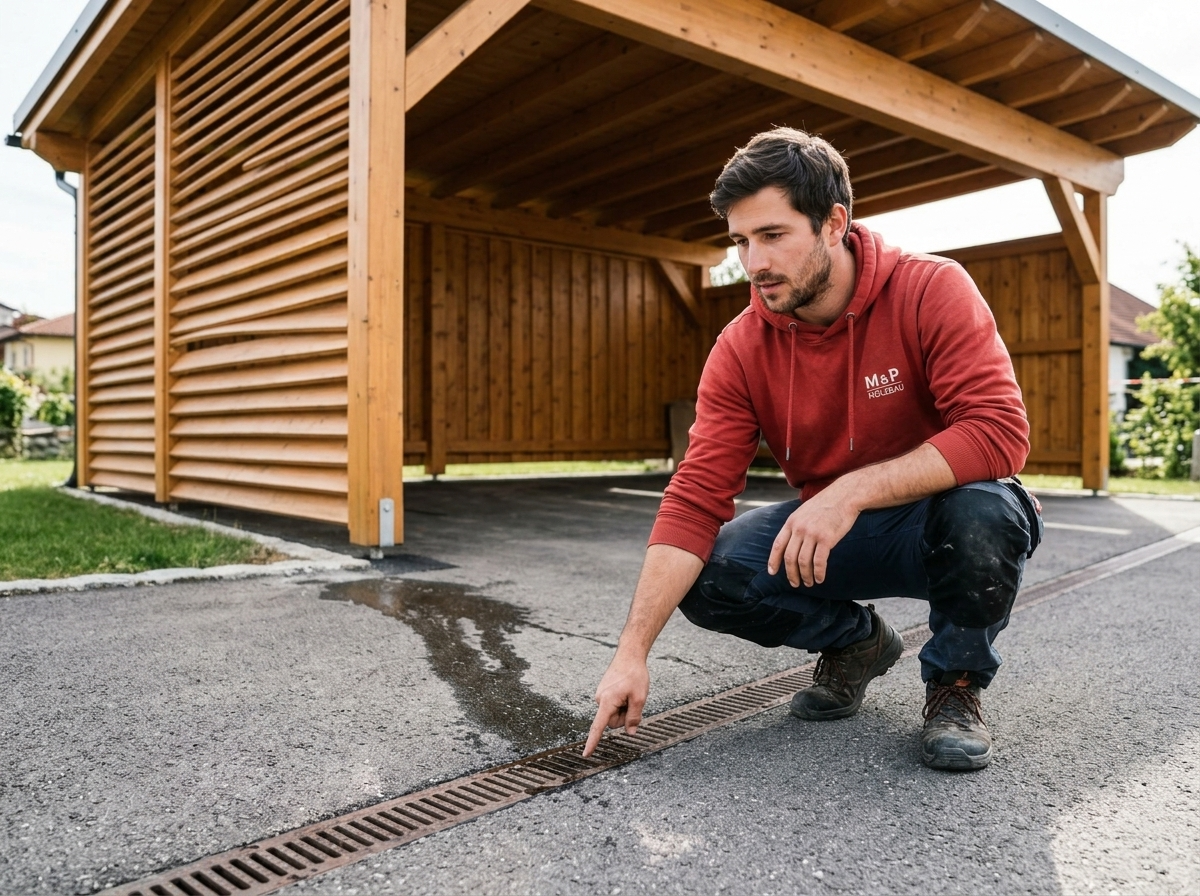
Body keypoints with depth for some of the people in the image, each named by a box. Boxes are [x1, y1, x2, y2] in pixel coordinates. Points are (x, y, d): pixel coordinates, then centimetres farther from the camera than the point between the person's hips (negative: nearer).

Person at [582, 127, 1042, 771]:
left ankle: (955, 684, -4)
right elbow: (695, 500, -18)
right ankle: (856, 641, 10)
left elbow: (1000, 432, -29)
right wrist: (633, 651, -25)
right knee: (709, 577, -20)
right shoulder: (740, 349, -12)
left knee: (981, 509, -37)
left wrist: (852, 490, -38)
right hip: (827, 536, 3)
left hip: (937, 524, -2)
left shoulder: (931, 291, -19)